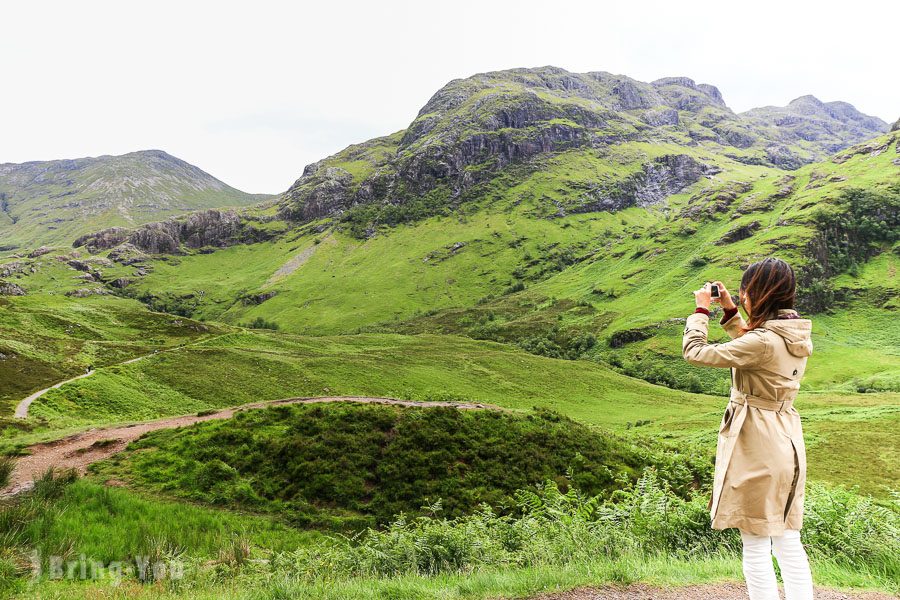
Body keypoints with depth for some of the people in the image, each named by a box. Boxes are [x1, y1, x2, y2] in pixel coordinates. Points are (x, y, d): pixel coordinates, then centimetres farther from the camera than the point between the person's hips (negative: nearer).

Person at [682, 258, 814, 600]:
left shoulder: (764, 341, -23)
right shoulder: (798, 335, 3)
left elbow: (694, 351, -19)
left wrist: (701, 309, -5)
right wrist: (729, 311, 16)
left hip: (756, 447, -8)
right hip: (786, 442, 9)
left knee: (756, 548, 4)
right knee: (788, 542, 16)